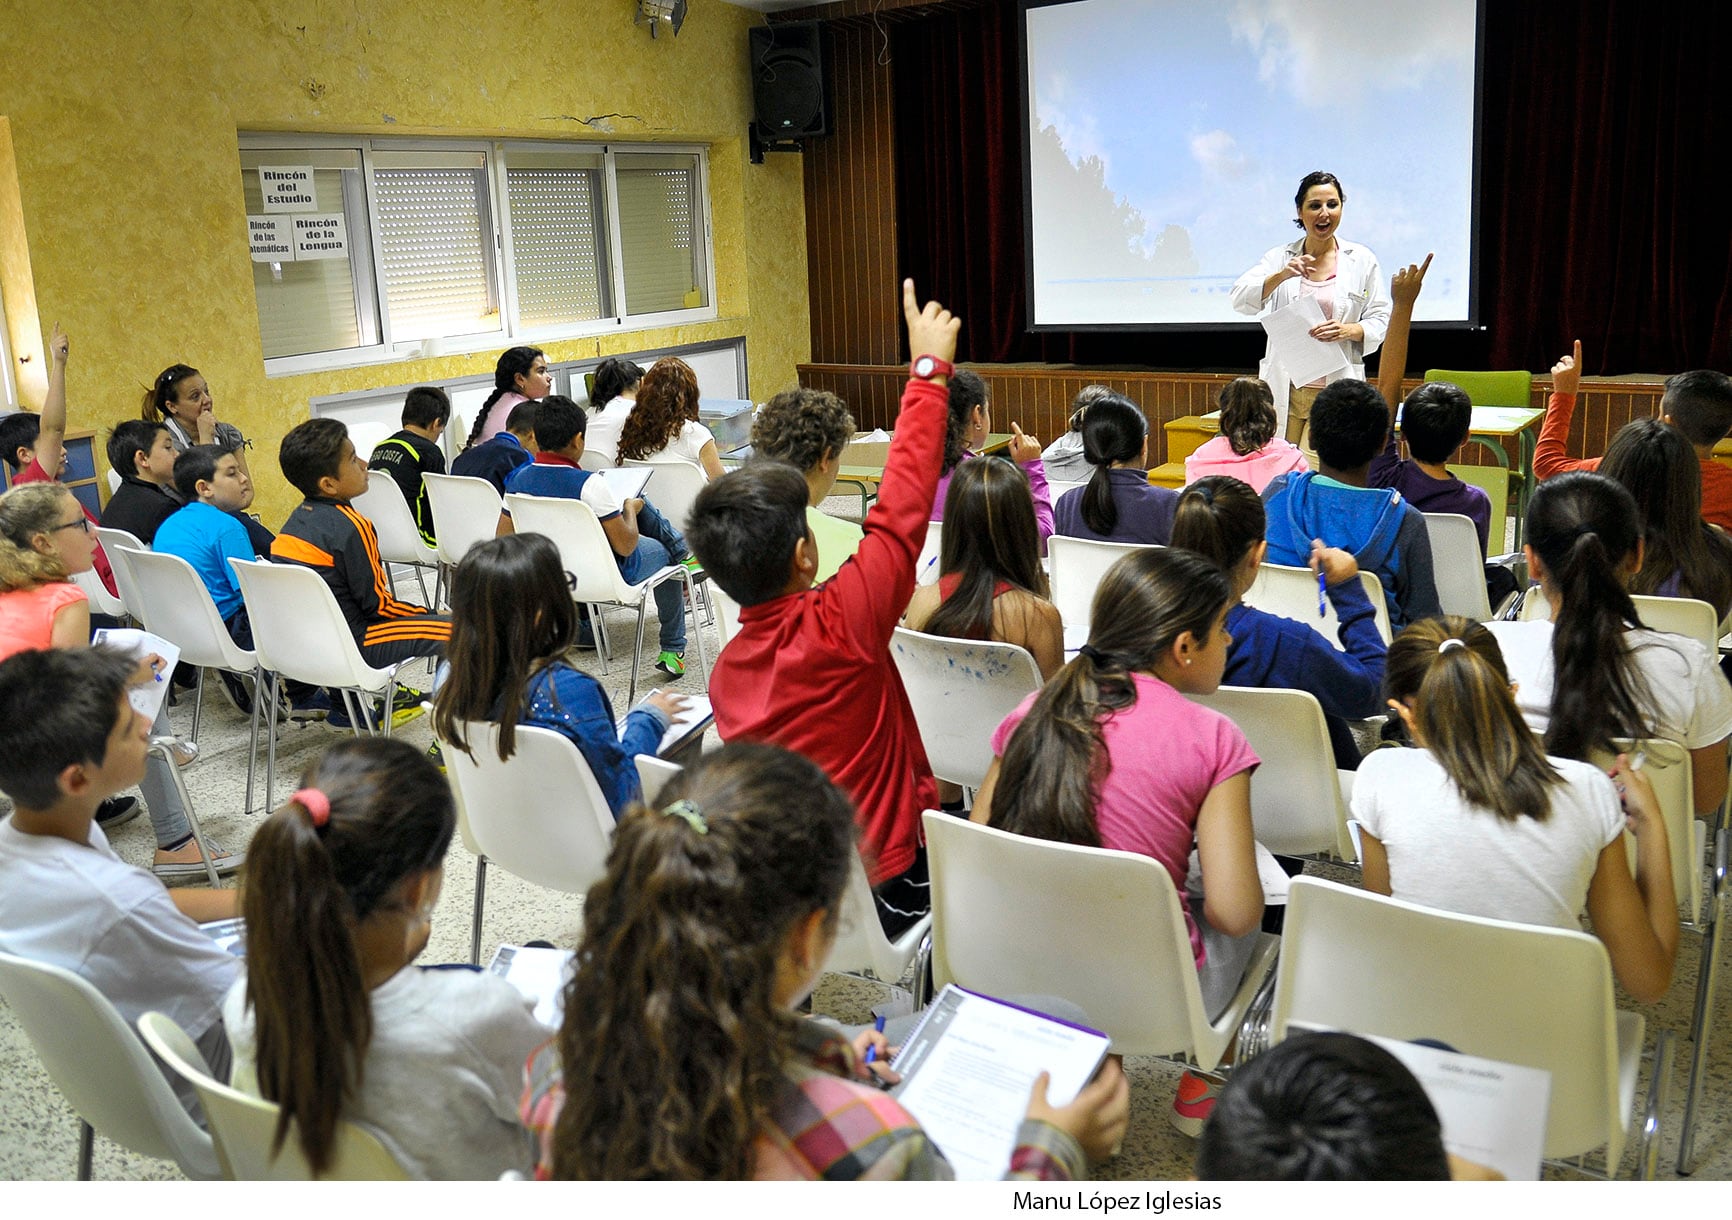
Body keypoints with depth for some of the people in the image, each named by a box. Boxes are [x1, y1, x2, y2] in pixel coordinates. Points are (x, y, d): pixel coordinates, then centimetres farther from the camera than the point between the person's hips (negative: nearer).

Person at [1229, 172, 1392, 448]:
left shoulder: (1362, 260, 6)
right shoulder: (1280, 257, 7)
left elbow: (1380, 321, 5)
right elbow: (1240, 299, -6)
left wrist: (1349, 330, -17)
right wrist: (1282, 275, -22)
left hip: (1336, 391, -1)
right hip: (1285, 390, 1)